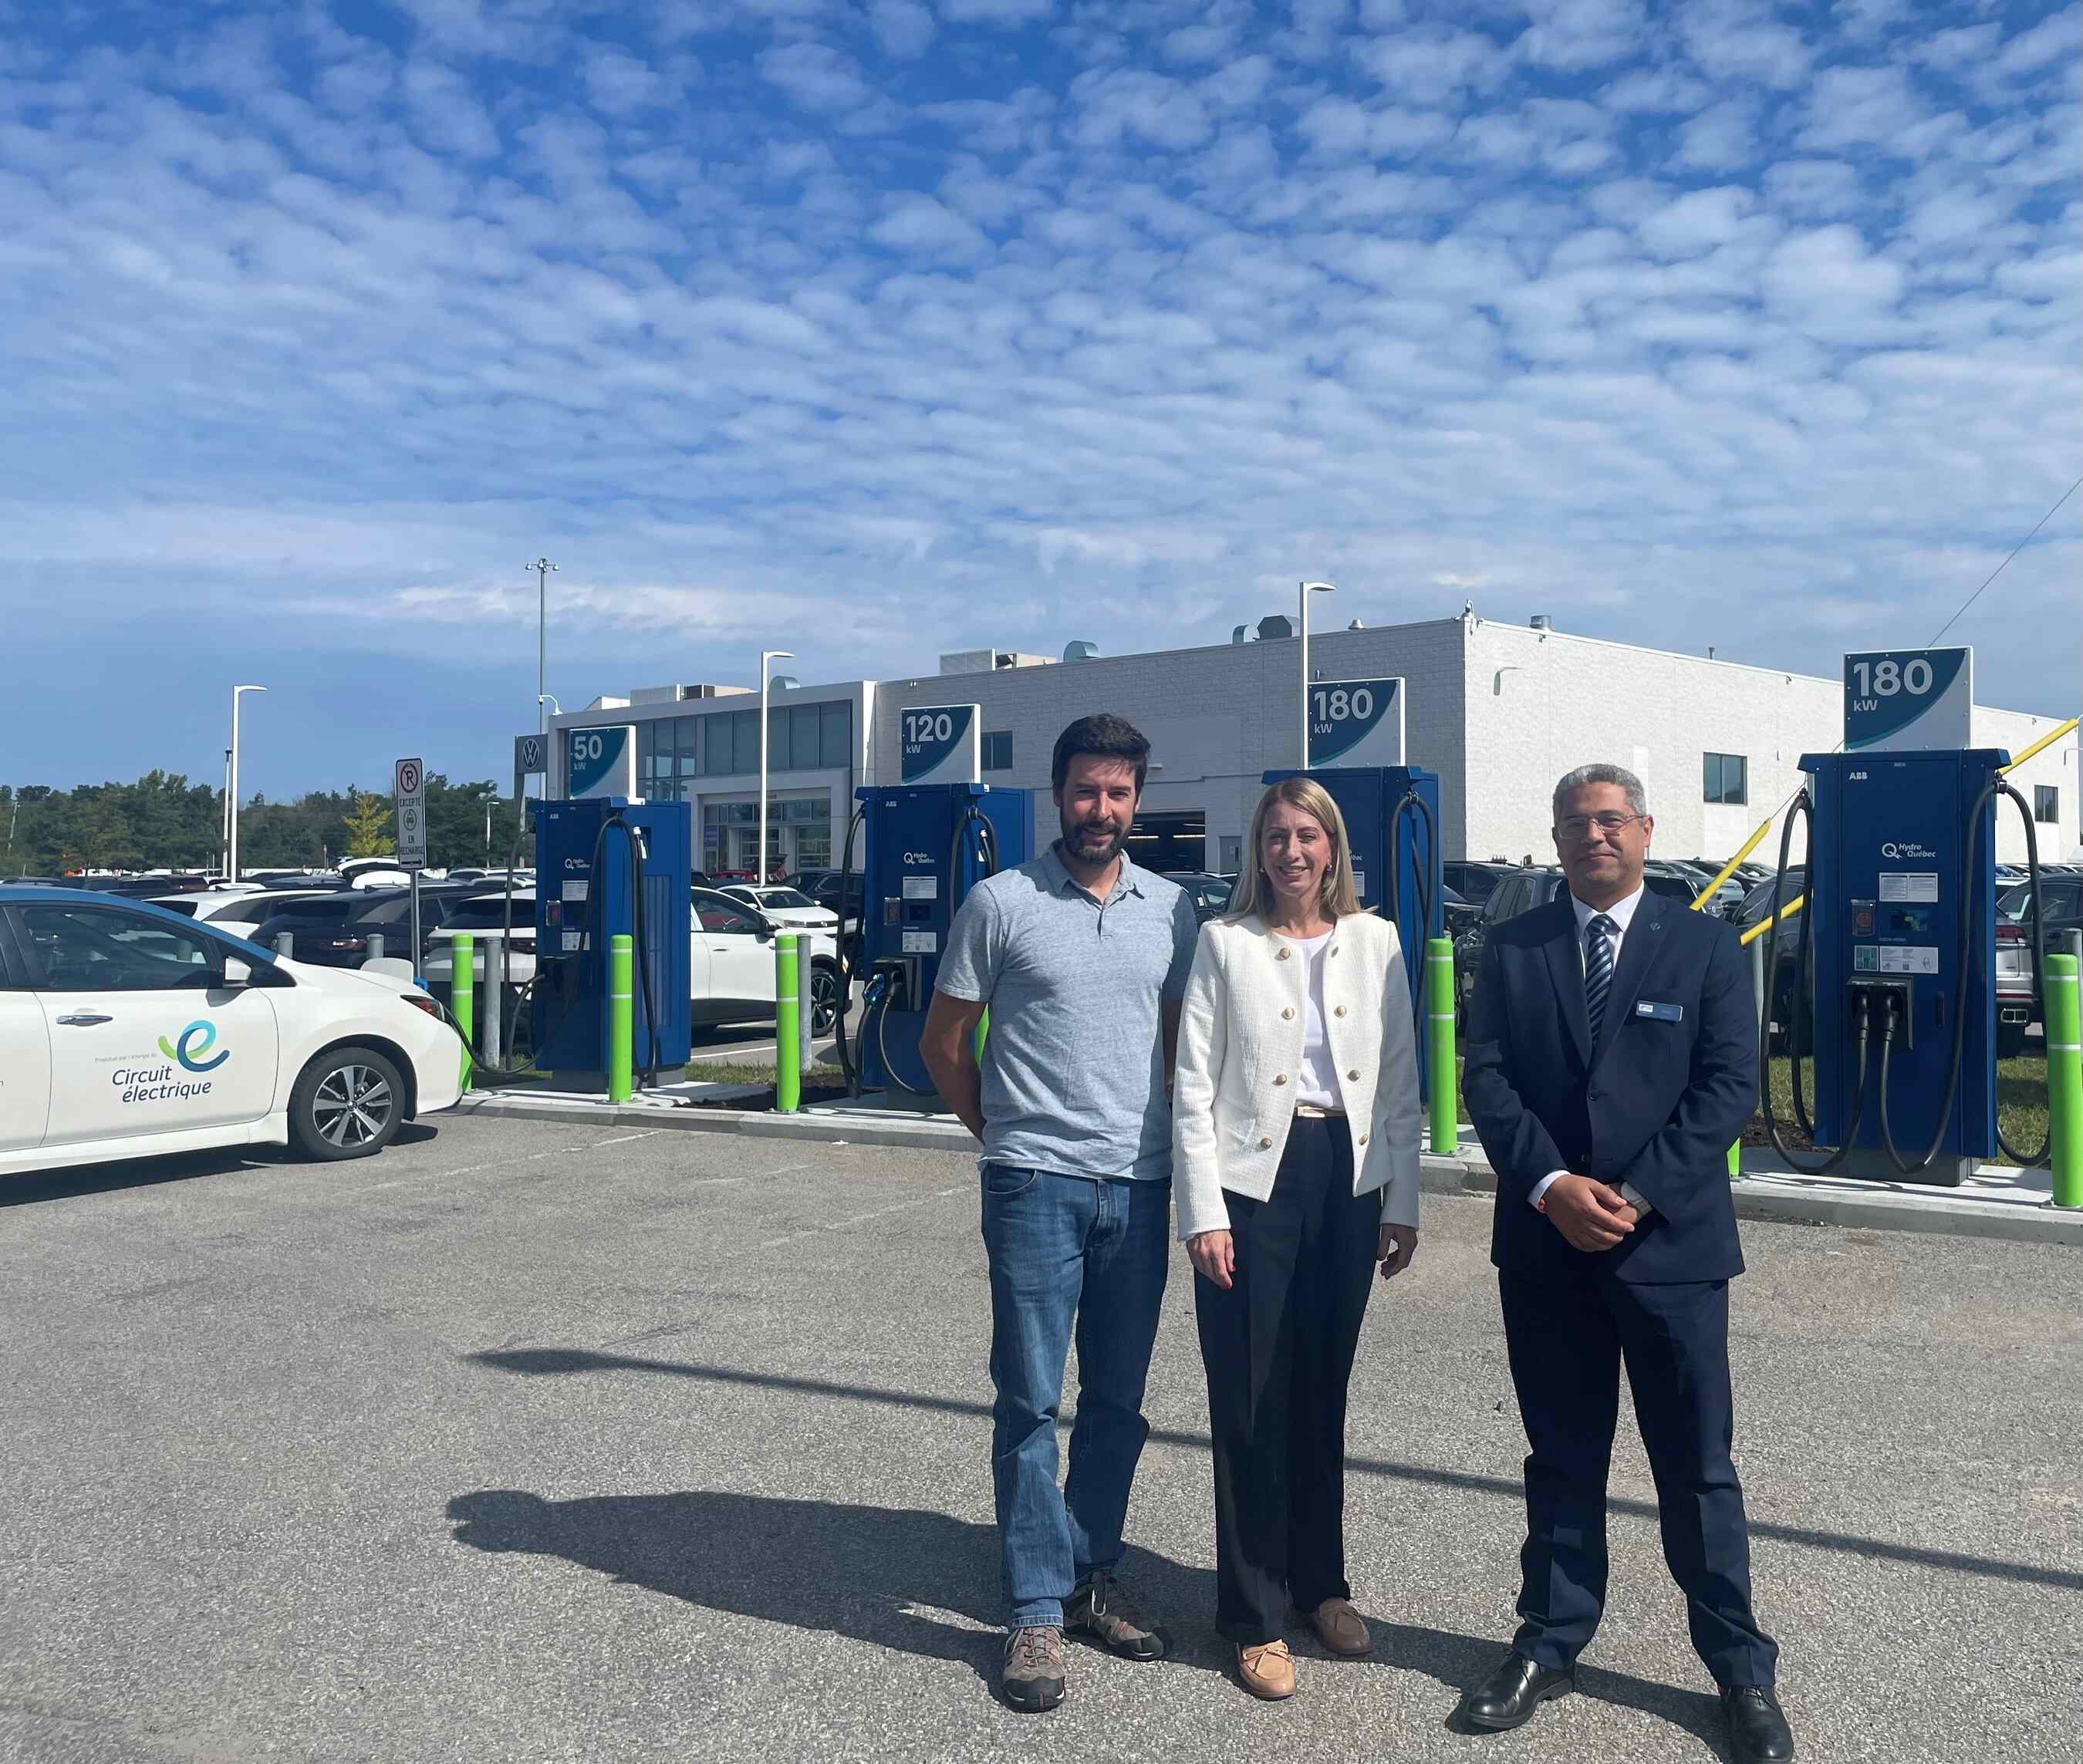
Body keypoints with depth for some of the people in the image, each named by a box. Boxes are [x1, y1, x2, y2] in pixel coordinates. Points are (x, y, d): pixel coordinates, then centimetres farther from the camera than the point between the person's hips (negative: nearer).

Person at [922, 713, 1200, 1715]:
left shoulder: (1172, 912, 7)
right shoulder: (1002, 904, -3)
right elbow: (944, 1042, 3)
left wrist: (1178, 1152, 8)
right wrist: (1004, 1135, 6)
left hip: (1141, 1187, 4)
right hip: (1037, 1186, -3)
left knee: (1118, 1400, 13)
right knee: (1030, 1402, 0)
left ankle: (1094, 1577, 29)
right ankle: (1036, 1612, 11)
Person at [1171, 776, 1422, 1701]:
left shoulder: (1375, 942, 7)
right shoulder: (1225, 942, -1)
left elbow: (1400, 1080, 9)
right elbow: (1193, 1087, -4)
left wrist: (1402, 1203, 5)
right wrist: (1203, 1214, -10)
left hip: (1348, 1181, 3)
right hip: (1254, 1180, -3)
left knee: (1323, 1393, 14)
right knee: (1252, 1402, 3)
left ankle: (1321, 1584, 31)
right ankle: (1256, 1616, 15)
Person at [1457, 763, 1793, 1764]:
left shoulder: (1705, 944, 1)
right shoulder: (1512, 950, 6)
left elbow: (1730, 1083, -6)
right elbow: (1487, 1078, 0)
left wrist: (1639, 1193, -14)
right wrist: (1549, 1184, -14)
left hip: (1670, 1239, -2)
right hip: (1544, 1243, 2)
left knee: (1697, 1463, 6)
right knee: (1561, 1458, 13)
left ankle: (1741, 1669, 20)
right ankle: (1550, 1645, 26)